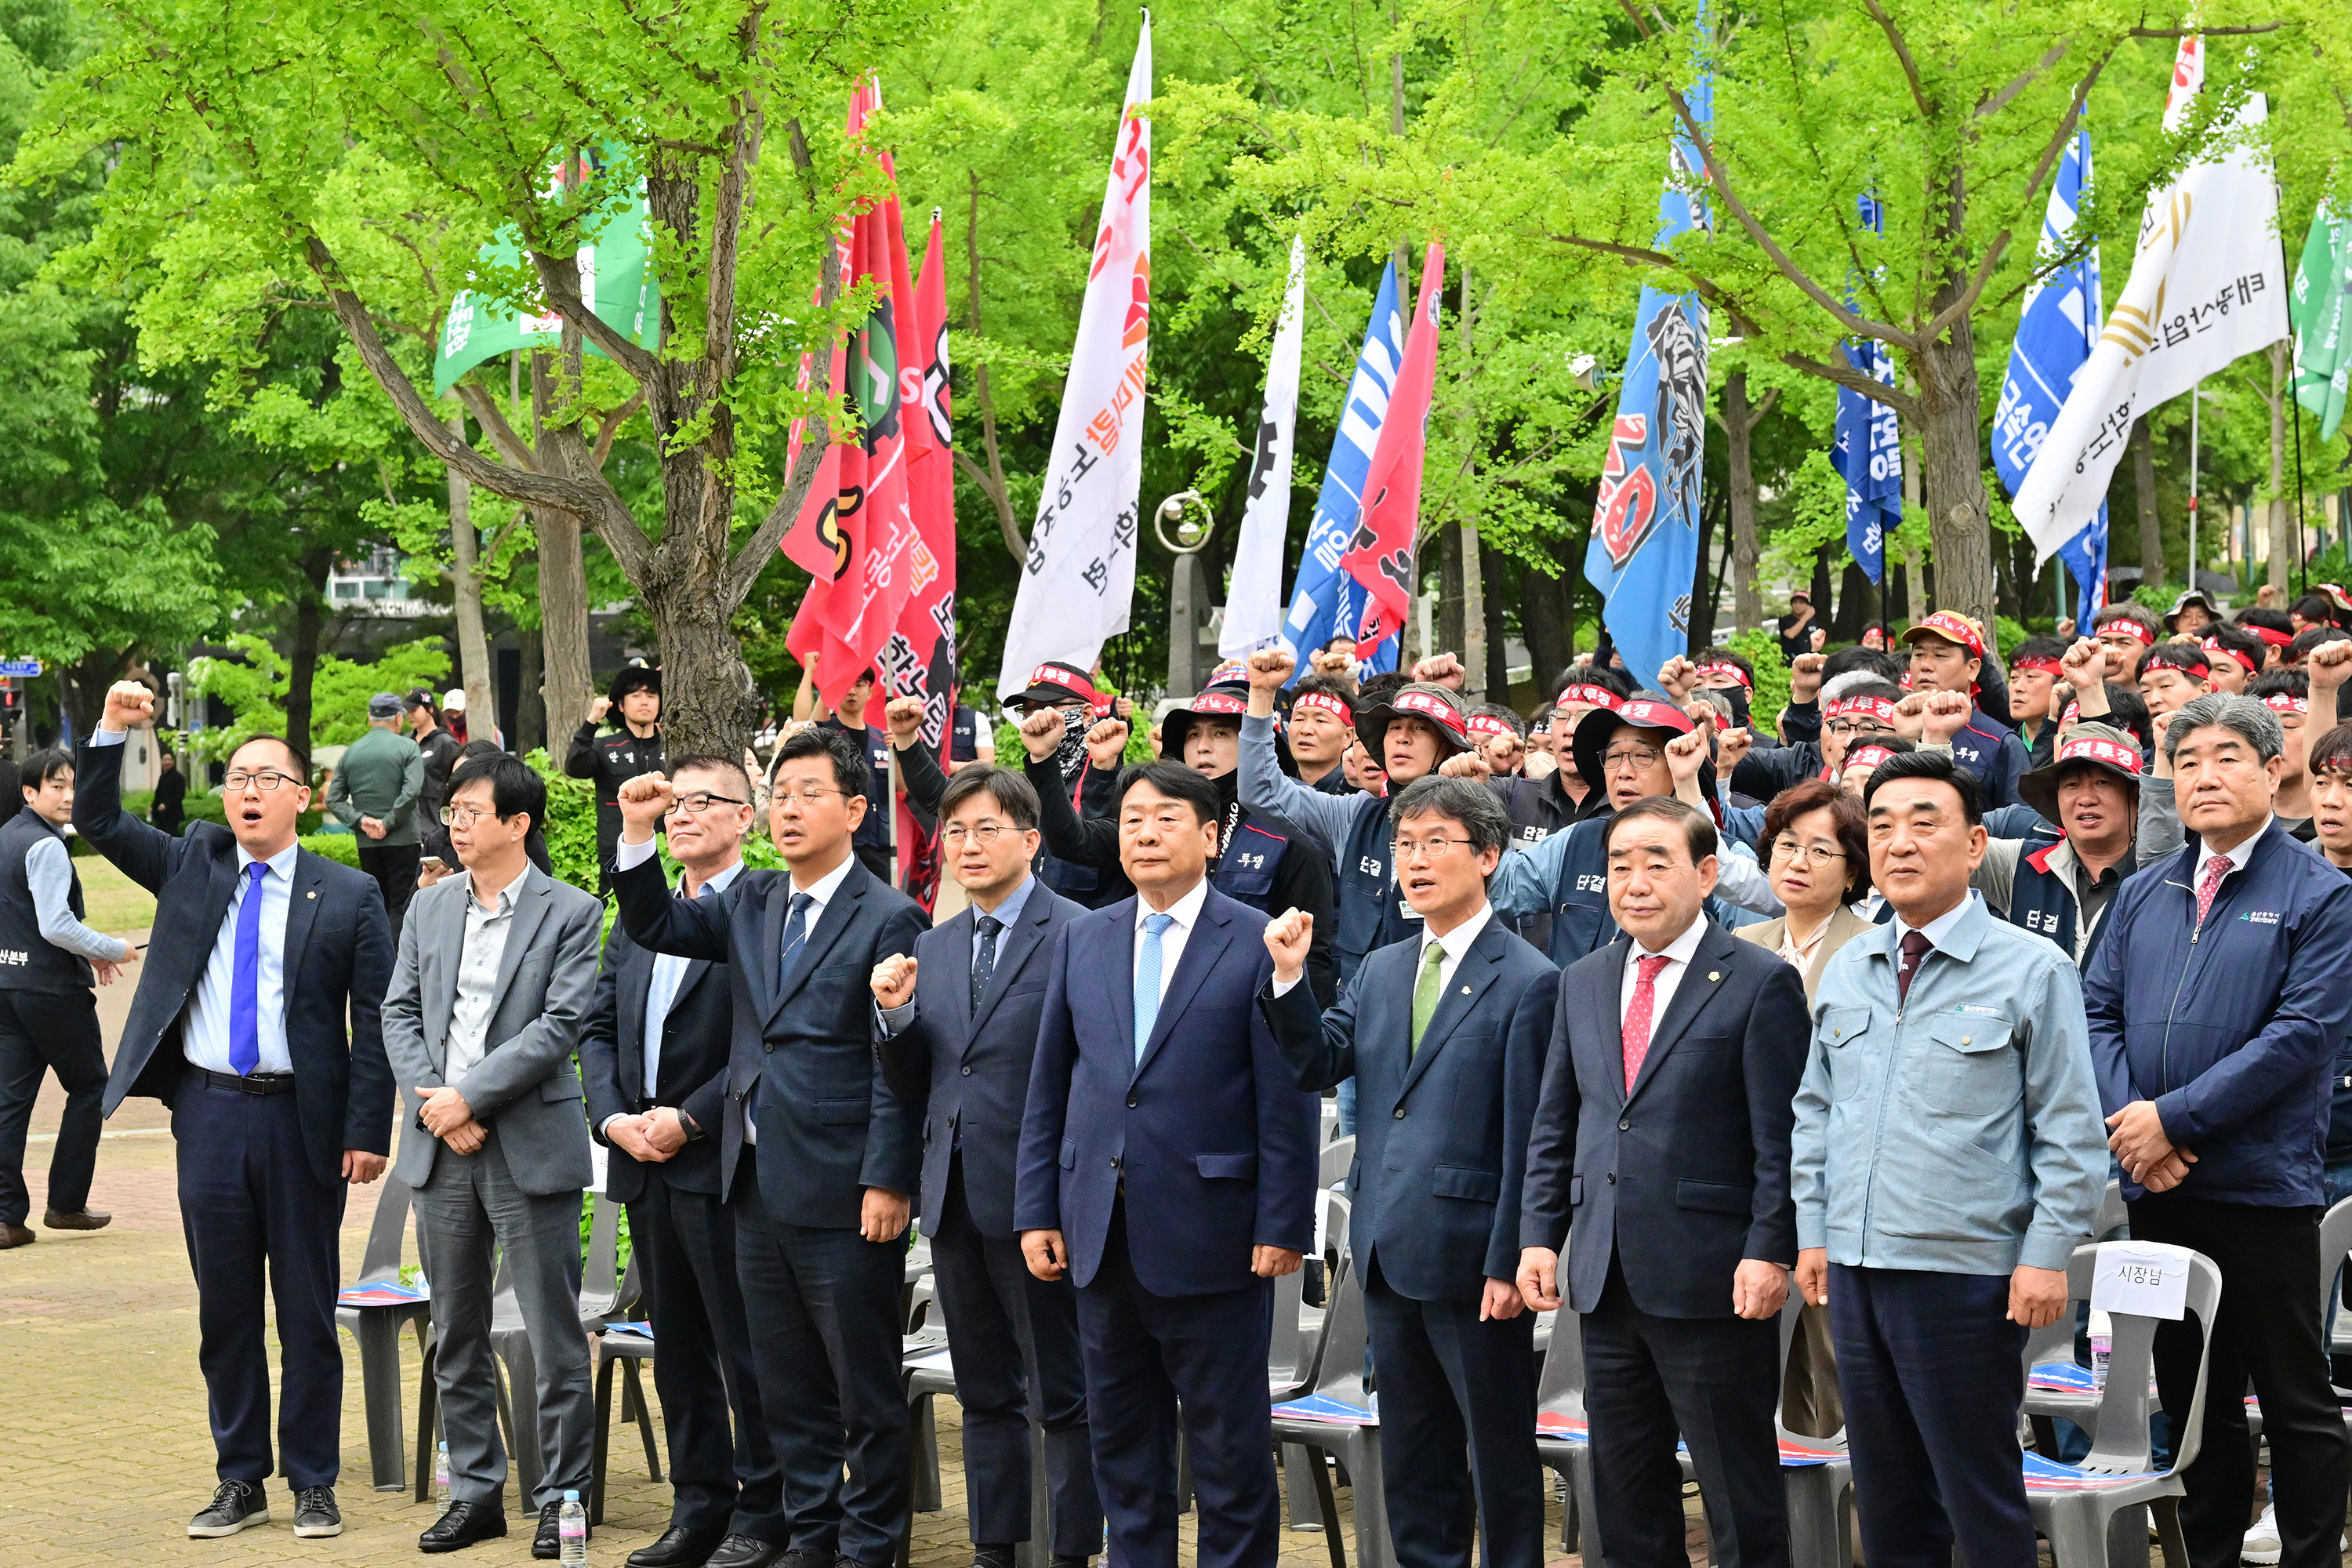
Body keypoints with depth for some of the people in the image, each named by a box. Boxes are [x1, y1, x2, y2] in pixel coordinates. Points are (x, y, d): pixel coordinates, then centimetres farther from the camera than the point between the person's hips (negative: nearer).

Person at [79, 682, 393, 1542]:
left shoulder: (348, 896, -2)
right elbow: (98, 821, 7)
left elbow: (374, 1022, -3)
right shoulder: (192, 865, 9)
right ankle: (240, 1480, 20)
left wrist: (368, 1131, -9)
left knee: (307, 1311, 5)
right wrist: (112, 731, -9)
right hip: (210, 1115, 3)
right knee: (225, 1310, 10)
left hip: (302, 1122, -3)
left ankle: (312, 1482, 15)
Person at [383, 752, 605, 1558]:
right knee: (457, 1335, 11)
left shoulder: (571, 913, -4)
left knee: (554, 1335, -1)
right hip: (440, 1150, 5)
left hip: (529, 1148, -5)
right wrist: (432, 1103, -7)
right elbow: (399, 1011, 9)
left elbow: (560, 1026, -11)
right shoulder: (431, 906, 11)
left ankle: (561, 1495, 9)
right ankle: (476, 1492, 21)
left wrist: (469, 1096, -15)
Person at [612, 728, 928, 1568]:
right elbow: (654, 927, 10)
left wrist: (887, 1182, -16)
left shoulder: (889, 919, -9)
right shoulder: (752, 902, 12)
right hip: (759, 1184, 7)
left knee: (865, 1387, 3)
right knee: (787, 1381, 14)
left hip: (841, 1192, -7)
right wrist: (638, 835, -5)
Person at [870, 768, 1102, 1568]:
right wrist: (895, 1015, -4)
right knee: (984, 1393, 15)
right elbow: (917, 1087, 15)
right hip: (955, 1195, 7)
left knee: (1061, 1396, -1)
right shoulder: (934, 947, 13)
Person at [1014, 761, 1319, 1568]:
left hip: (1210, 1238, -5)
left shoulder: (1257, 944, -5)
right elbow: (1048, 1087, 11)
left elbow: (1286, 1100, -7)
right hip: (1102, 1230, 5)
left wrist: (1283, 1226, -11)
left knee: (1230, 1448, 3)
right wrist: (1037, 1210, 6)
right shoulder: (1082, 940, 10)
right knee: (1122, 1441, 13)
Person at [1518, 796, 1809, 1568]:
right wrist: (1540, 1235, 7)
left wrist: (1769, 1251, -15)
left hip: (1713, 1281, -6)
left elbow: (1781, 1136, -9)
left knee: (1740, 1502, 1)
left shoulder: (1760, 982, -5)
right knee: (1624, 1498, 12)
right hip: (1607, 1276, 6)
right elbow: (1554, 1125, 16)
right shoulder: (1582, 983, 13)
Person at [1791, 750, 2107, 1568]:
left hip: (1964, 1274, -5)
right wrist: (1812, 1229, 10)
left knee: (1981, 1501, 2)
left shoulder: (2032, 970, -6)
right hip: (1855, 1266, 5)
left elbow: (2070, 1131, -6)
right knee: (1886, 1500, 13)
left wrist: (2047, 1254, -11)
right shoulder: (1847, 970, 11)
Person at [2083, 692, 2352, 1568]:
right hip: (2157, 1187, 5)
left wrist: (2175, 1116, -17)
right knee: (2191, 1393, 14)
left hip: (2263, 1189, -5)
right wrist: (2129, 1118, -10)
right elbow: (2099, 1012, 8)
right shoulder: (2144, 898, 13)